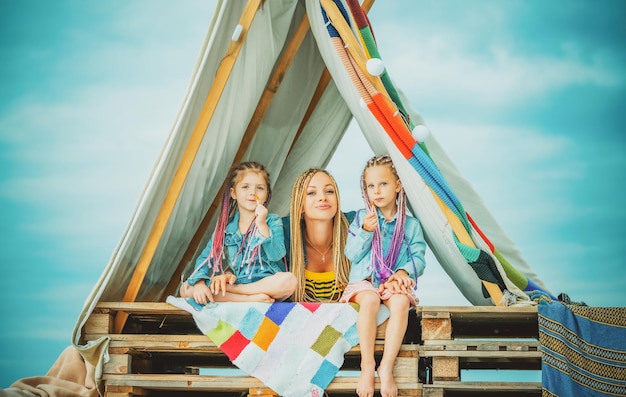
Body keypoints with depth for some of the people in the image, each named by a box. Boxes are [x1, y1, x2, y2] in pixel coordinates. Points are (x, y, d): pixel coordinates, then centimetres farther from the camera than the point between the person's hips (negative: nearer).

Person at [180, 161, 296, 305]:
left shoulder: (272, 222, 2)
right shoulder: (226, 226, 11)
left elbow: (276, 255, -14)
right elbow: (206, 258, 4)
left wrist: (262, 225, -21)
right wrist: (199, 283, -15)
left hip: (266, 284, -2)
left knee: (289, 280, -36)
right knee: (186, 289, -17)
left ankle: (220, 288, -24)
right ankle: (252, 299, -26)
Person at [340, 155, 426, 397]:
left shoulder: (410, 224, 9)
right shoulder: (362, 218, 8)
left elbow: (418, 257, 4)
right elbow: (352, 255, 2)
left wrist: (405, 271, -16)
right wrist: (365, 231, -14)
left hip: (394, 283, 1)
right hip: (365, 280, 0)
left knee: (401, 301, -35)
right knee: (370, 299, -37)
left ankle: (386, 367, -34)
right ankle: (367, 365, -31)